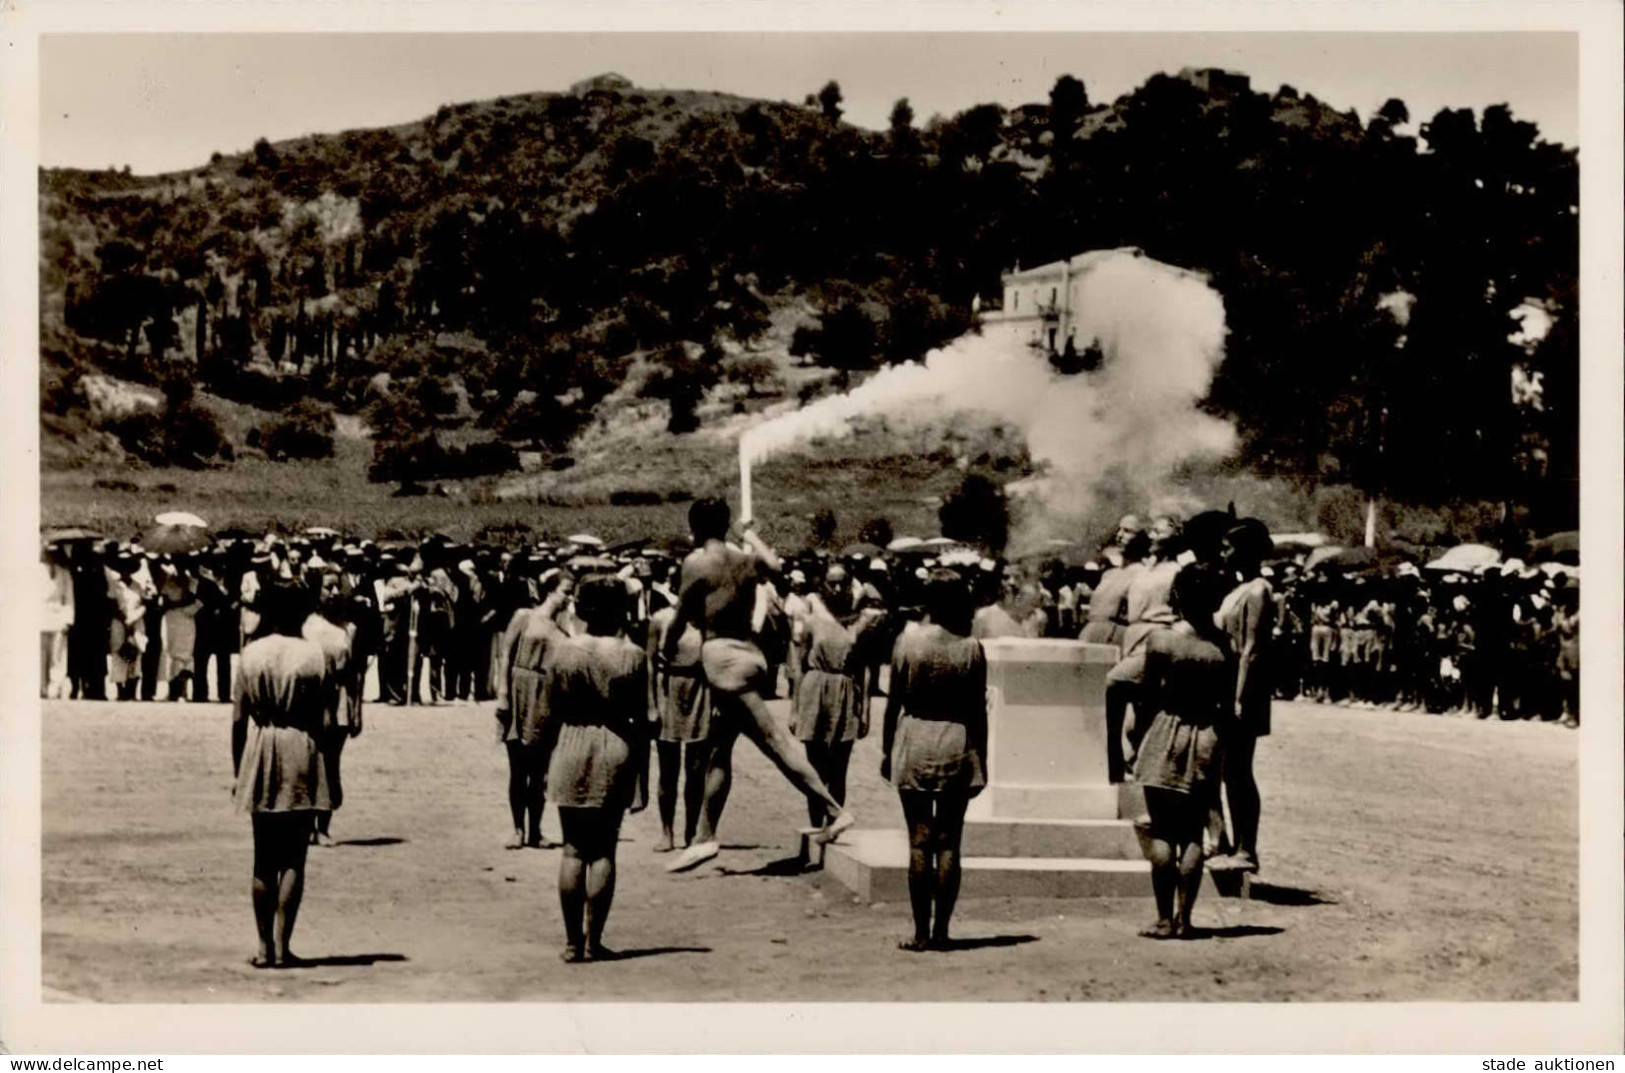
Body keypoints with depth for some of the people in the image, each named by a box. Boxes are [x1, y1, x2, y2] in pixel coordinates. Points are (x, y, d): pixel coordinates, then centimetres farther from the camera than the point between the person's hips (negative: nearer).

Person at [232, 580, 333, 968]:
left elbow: (237, 720, 1)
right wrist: (329, 773, 3)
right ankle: (282, 946, 0)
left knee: (264, 859, 10)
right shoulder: (313, 654, -4)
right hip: (301, 753, -2)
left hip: (261, 753, 2)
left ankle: (264, 947, 11)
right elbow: (322, 719, -5)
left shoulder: (251, 653, 1)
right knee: (293, 859, 3)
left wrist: (238, 771, 11)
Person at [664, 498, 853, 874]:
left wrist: (668, 648, 12)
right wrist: (751, 536, 48)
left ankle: (835, 809, -15)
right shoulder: (747, 560, 12)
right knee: (719, 751, 13)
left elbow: (682, 616, -5)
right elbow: (773, 563, 34)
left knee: (774, 740, -10)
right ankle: (705, 837, 16)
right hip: (749, 654, 8)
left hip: (721, 656, -8)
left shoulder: (697, 562, -7)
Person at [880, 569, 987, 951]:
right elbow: (979, 711, -1)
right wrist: (981, 761, 7)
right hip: (957, 745, 1)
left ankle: (921, 932, 4)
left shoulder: (907, 641, -5)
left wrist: (886, 749, 10)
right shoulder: (971, 648, -4)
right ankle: (941, 930, 8)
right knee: (949, 843, 5)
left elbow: (894, 702, -1)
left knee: (919, 841, 3)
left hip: (914, 741, 0)